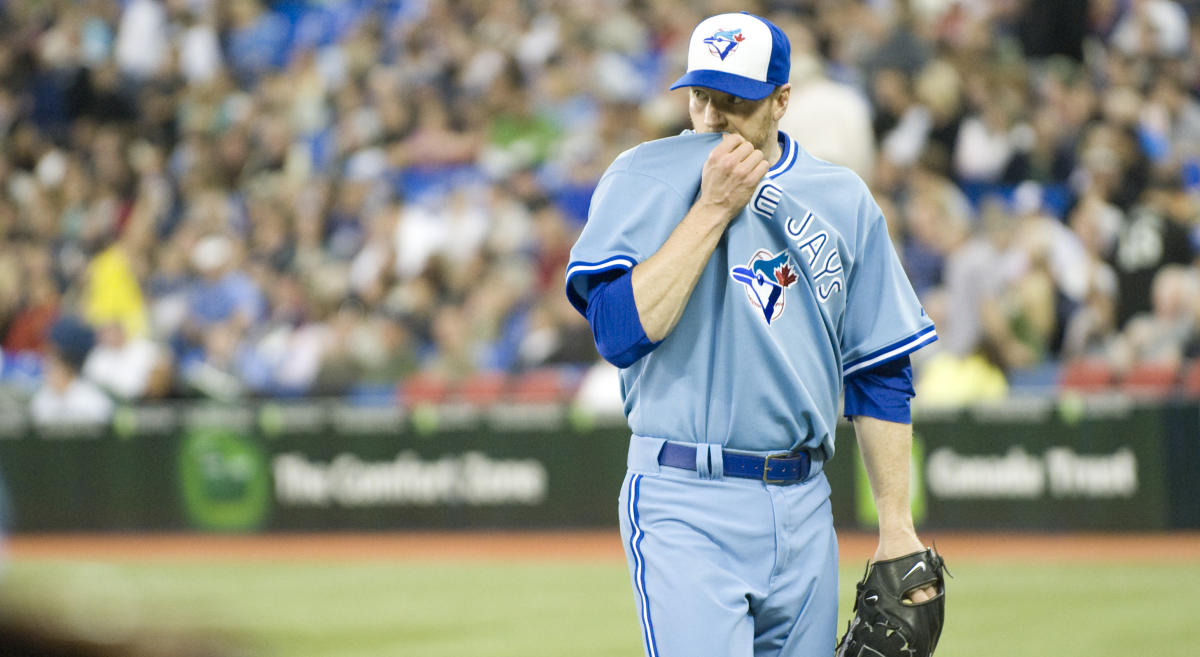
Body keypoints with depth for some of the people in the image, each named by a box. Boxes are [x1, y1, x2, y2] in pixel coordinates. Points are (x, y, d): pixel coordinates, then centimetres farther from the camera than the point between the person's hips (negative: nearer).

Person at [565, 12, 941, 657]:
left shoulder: (844, 200, 9)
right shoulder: (642, 180, -1)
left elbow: (882, 374, 13)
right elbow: (620, 332, -15)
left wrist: (896, 526, 8)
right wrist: (713, 208, -14)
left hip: (804, 507, 4)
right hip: (687, 506, -4)